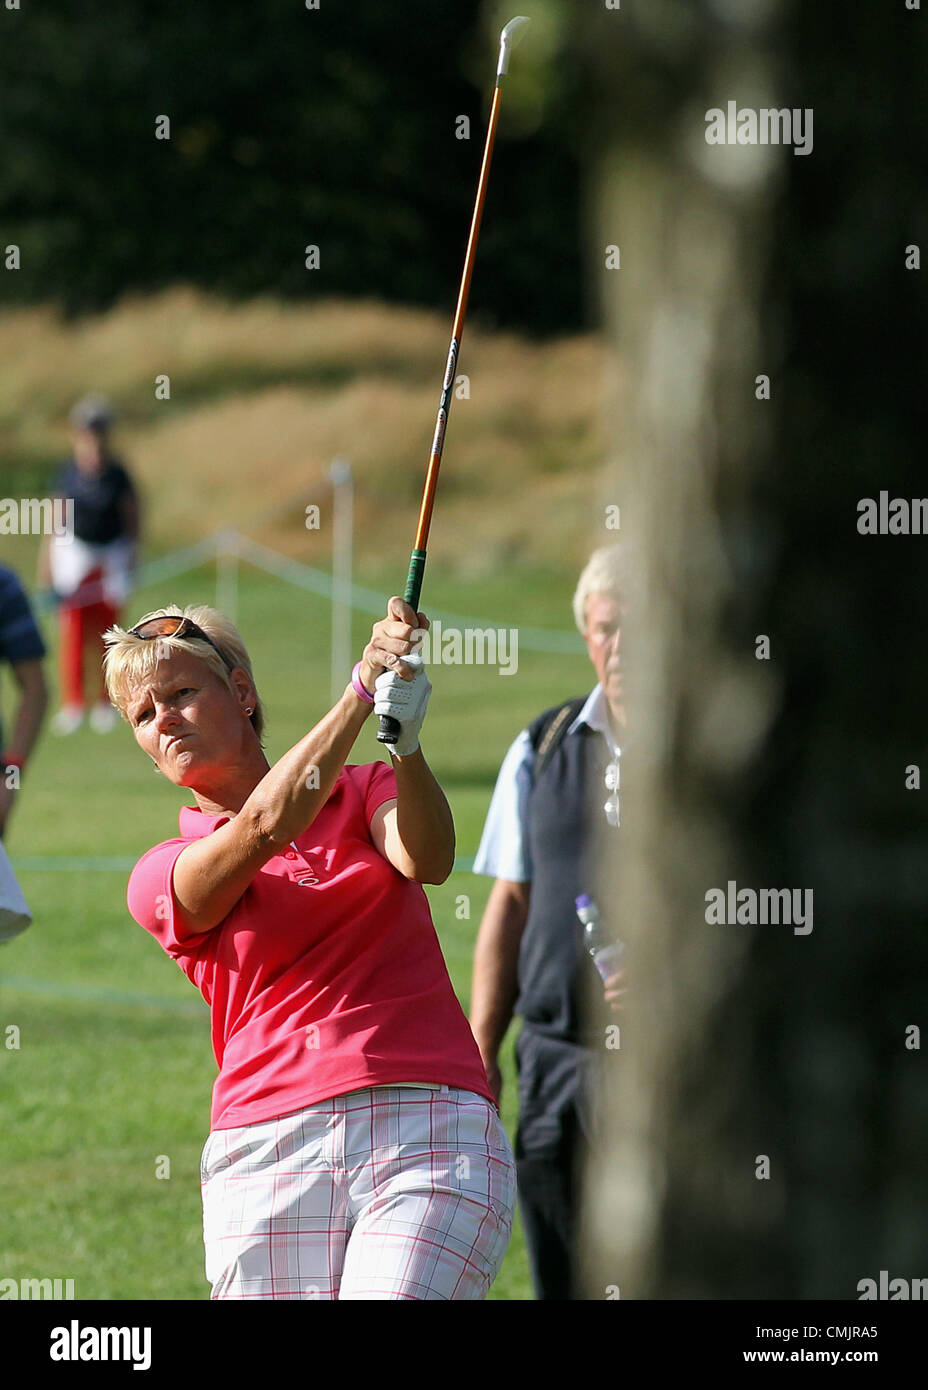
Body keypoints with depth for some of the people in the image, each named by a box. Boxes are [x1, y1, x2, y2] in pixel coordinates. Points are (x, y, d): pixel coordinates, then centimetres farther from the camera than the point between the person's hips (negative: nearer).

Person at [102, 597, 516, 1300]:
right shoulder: (162, 879, 12)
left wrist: (406, 742, -26)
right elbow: (266, 824, -9)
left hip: (430, 1135, -1)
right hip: (267, 1155, 1)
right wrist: (363, 689, -18)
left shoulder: (365, 792, 17)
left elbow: (427, 860, -6)